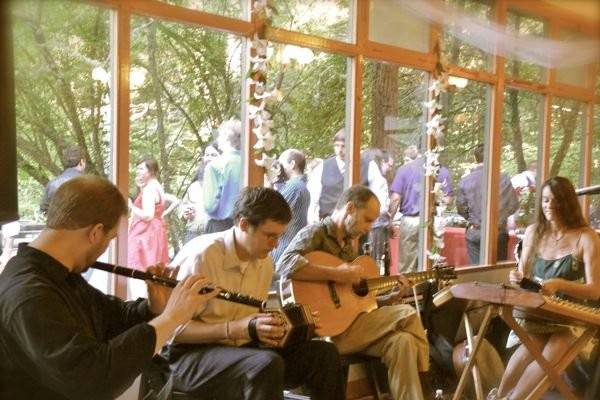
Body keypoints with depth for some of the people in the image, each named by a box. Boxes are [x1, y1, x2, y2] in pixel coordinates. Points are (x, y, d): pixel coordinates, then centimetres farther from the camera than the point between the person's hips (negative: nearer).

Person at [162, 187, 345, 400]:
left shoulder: (265, 261, 4)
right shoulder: (203, 255, -20)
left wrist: (281, 326, -6)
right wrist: (237, 329, -30)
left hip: (240, 348, 7)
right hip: (190, 354, -7)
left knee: (325, 353, -7)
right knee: (267, 364, -35)